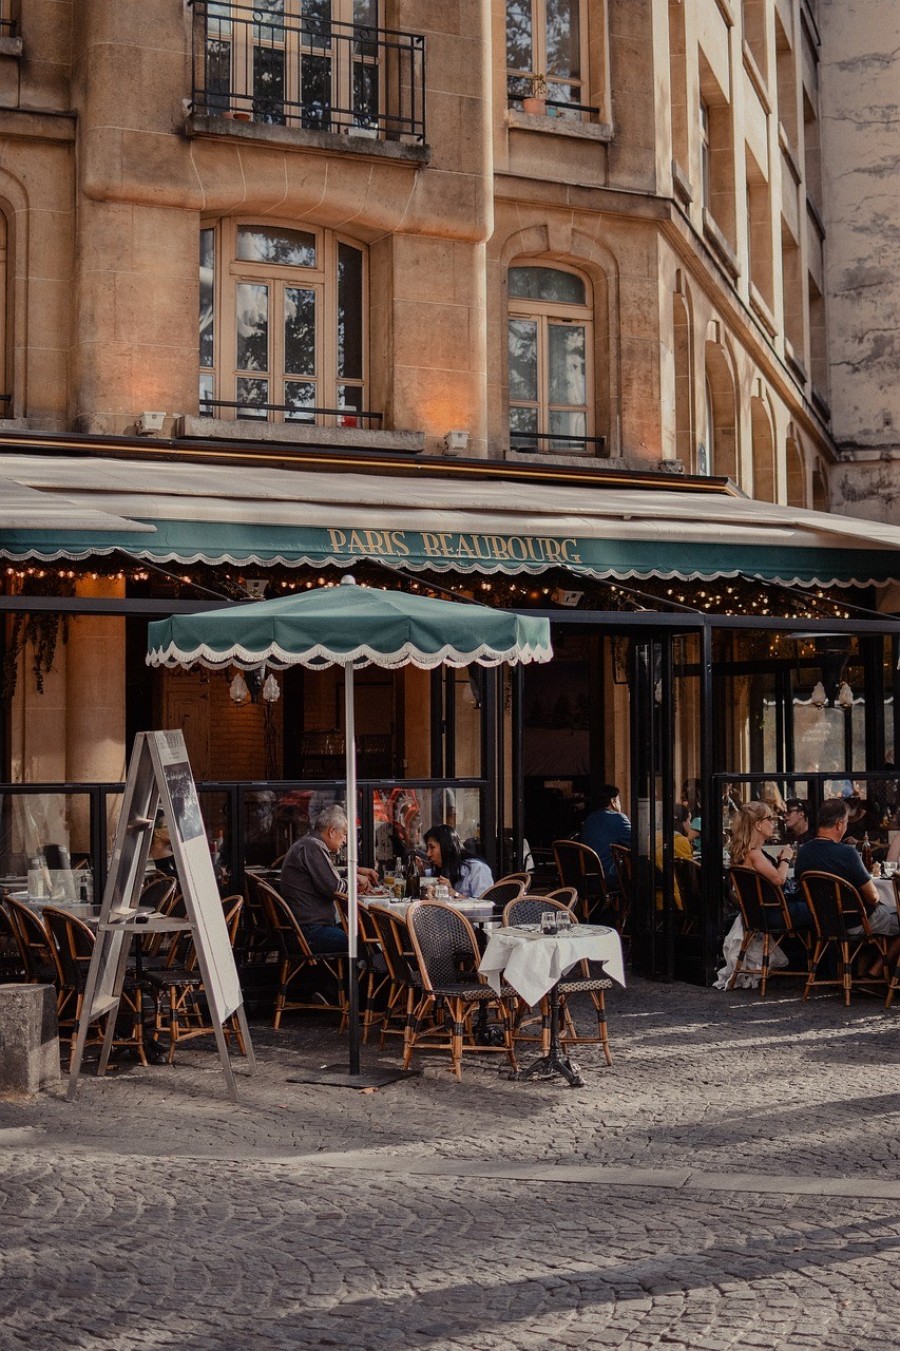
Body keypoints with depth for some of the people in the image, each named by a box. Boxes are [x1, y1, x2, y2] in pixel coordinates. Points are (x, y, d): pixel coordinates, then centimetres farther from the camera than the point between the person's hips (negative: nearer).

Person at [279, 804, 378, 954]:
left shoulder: (308, 844, 19)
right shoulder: (312, 847, -14)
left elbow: (329, 874, 35)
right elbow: (333, 888, -18)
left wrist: (358, 871, 24)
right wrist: (355, 881, 1)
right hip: (309, 931, -11)